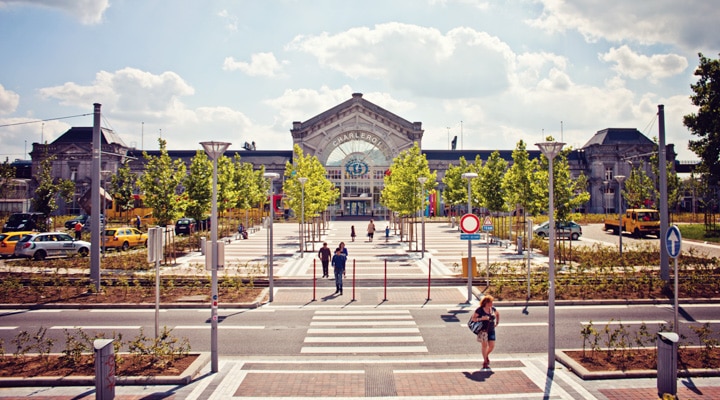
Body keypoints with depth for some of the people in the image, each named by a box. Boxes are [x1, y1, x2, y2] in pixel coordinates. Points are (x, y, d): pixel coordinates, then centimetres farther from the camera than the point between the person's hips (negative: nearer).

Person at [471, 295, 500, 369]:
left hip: (491, 330, 4)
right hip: (483, 330, -4)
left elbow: (497, 314, 25)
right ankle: (485, 361, 12)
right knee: (484, 345, -4)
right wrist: (481, 318, -22)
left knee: (492, 346, 1)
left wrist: (497, 322, 17)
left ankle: (486, 355, 33)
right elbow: (473, 318, -9)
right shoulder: (480, 310, -12)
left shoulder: (492, 309, 3)